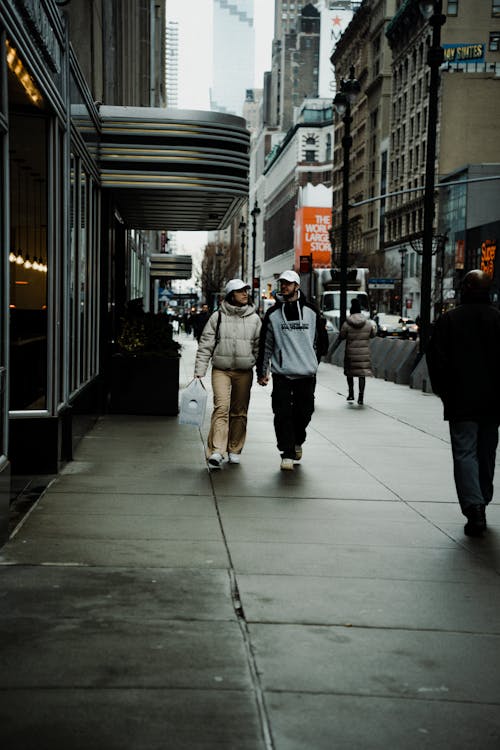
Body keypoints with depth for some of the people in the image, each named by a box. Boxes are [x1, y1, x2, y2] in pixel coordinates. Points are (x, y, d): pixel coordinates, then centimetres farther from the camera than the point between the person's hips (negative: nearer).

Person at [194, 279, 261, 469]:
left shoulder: (254, 318, 7)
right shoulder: (217, 317, 1)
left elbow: (259, 347, 10)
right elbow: (205, 345, 2)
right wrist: (199, 371, -3)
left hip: (244, 372, 2)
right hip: (221, 370, -2)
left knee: (239, 411, 7)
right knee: (221, 407, -15)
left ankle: (234, 450, 20)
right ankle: (216, 452, -21)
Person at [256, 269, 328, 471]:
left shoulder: (311, 312, 5)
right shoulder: (272, 314, 4)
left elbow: (322, 340, 16)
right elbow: (265, 345, 7)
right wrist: (262, 371, 6)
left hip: (307, 374, 1)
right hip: (281, 373, -1)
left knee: (304, 413, 5)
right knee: (283, 415, -7)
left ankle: (297, 442, 32)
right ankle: (287, 454, 1)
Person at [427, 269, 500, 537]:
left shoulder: (448, 320, -5)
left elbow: (436, 361, -5)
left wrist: (443, 392, 7)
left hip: (460, 401, -2)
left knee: (465, 452, -2)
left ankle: (474, 507, -18)